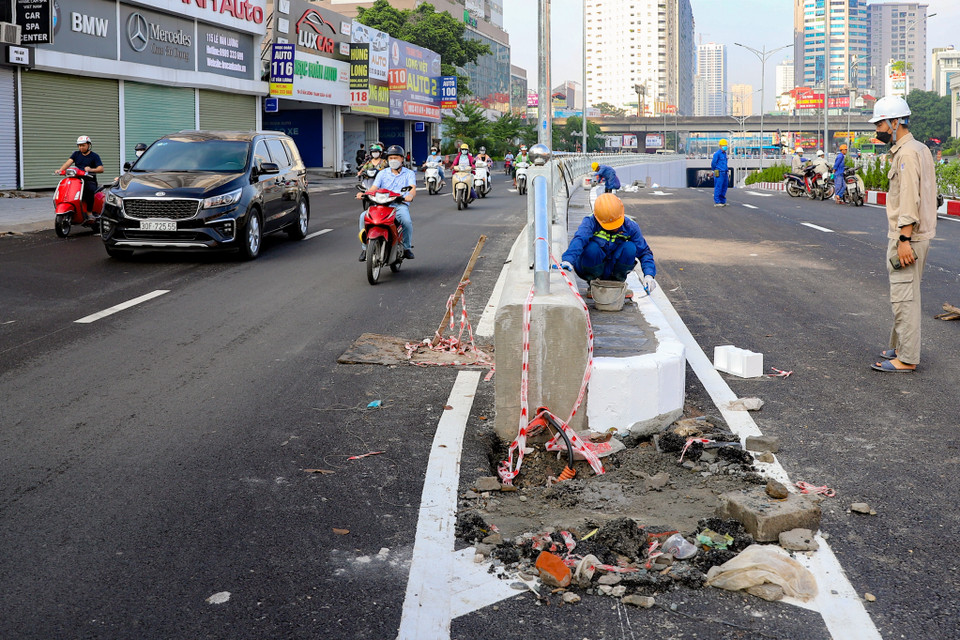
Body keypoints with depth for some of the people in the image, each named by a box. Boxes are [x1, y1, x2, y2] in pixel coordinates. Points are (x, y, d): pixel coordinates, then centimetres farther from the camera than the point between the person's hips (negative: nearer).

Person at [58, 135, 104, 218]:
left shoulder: (94, 156, 6)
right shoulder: (76, 154, 18)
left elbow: (101, 169, -9)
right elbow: (68, 162, 1)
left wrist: (91, 170, -29)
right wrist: (60, 170, -18)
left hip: (90, 181, -4)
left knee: (90, 190, -37)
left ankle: (89, 212, -30)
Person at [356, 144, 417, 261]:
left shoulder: (409, 174, 10)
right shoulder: (383, 173, 17)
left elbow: (413, 188, -7)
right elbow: (374, 188, 5)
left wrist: (410, 195, -33)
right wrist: (363, 194, -18)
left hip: (400, 205, -2)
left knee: (406, 221, -35)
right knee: (363, 216, -23)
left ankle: (407, 247, -10)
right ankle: (365, 247, -12)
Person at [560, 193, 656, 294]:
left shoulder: (630, 227, -11)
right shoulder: (590, 223, -22)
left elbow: (644, 251, -7)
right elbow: (579, 239, -43)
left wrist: (649, 275, -23)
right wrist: (568, 259, -63)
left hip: (612, 269, 2)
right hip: (592, 269, -2)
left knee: (630, 248, -26)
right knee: (592, 248, -35)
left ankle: (617, 282, -2)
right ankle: (593, 282, -7)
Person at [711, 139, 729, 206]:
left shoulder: (724, 153, 16)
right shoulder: (717, 154, -12)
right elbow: (713, 163, -9)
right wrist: (715, 171, 4)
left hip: (724, 173, 9)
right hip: (719, 173, -9)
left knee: (724, 188, 9)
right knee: (718, 187, -8)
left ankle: (722, 201, 14)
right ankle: (716, 202, -6)